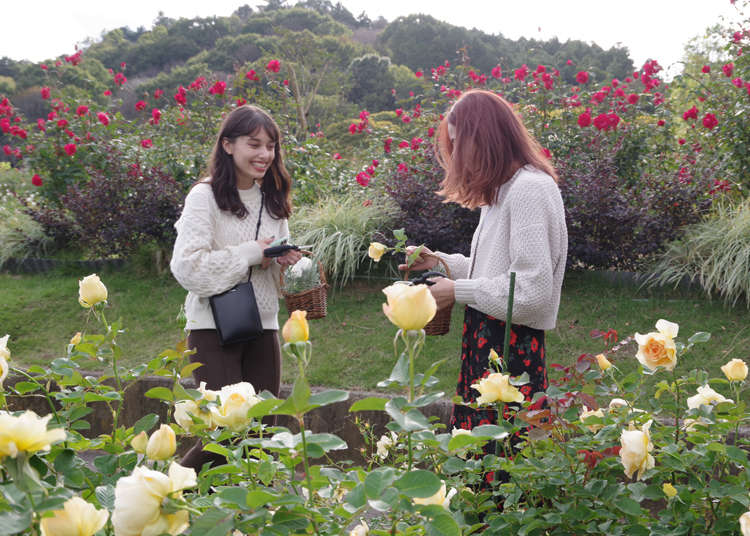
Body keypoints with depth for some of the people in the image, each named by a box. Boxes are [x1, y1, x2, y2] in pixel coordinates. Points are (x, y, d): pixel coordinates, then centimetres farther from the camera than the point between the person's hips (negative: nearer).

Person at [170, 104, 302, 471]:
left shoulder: (272, 200, 13)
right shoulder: (205, 197, -9)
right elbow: (187, 267, -19)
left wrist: (285, 260, -3)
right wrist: (251, 252, -15)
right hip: (215, 327, -6)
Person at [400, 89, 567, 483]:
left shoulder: (530, 188, -16)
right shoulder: (504, 188, 15)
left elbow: (532, 288, -21)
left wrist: (459, 292, -11)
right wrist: (441, 262, 15)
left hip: (512, 347, -9)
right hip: (486, 340, 9)